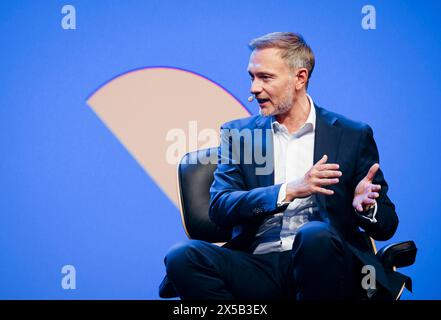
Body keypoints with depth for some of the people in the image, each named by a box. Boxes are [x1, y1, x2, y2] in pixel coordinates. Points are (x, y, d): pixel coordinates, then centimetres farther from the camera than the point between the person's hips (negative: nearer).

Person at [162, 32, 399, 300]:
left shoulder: (353, 135, 10)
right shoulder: (238, 133, 14)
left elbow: (387, 224, 11)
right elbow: (219, 208, -1)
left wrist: (366, 208, -14)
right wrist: (289, 191, -16)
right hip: (260, 266, 1)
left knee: (316, 236, -36)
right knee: (182, 257, -27)